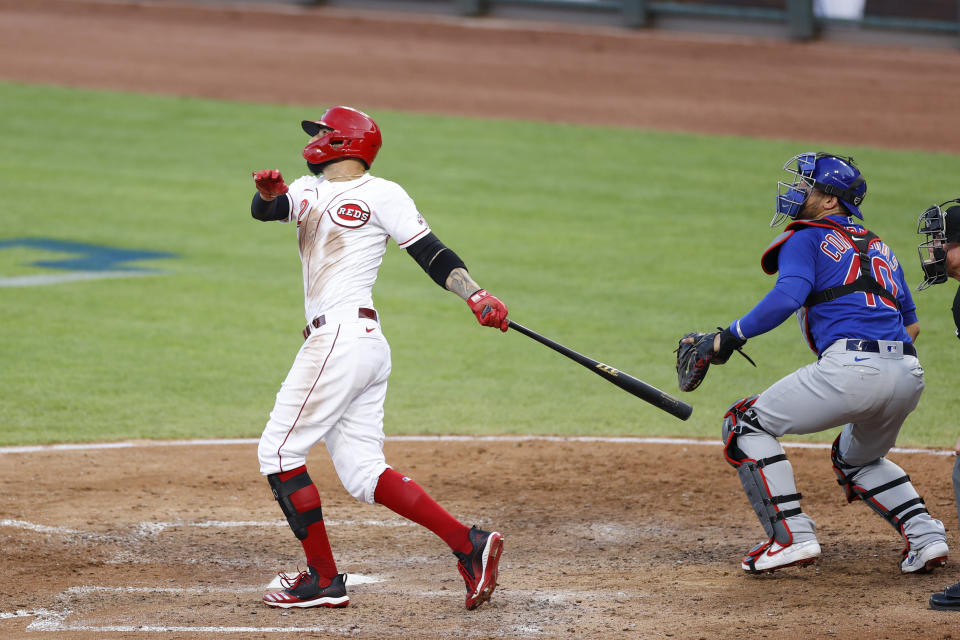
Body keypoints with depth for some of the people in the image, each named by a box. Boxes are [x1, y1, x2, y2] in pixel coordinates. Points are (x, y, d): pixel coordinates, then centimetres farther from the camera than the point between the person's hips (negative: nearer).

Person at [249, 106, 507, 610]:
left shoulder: (380, 194, -1)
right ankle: (469, 545, -2)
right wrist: (268, 190, -19)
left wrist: (475, 295, -20)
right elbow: (265, 209, 5)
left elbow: (430, 251, -5)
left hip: (343, 336, -8)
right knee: (362, 473, 4)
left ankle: (323, 579, -2)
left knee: (278, 451, -5)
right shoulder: (310, 190, 22)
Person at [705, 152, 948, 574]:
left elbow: (787, 297, -12)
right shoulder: (878, 247, 29)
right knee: (856, 459, 33)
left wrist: (732, 336, -6)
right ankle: (924, 536, 13)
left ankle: (792, 536, -5)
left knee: (745, 424, 6)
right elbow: (911, 325, 29)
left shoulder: (807, 239, 7)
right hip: (909, 376, 8)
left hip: (852, 364, -8)